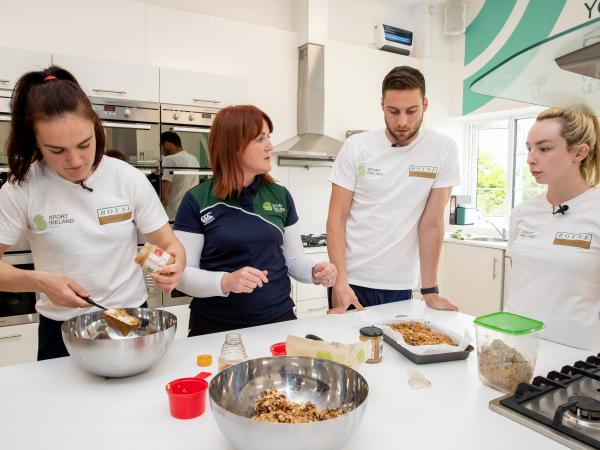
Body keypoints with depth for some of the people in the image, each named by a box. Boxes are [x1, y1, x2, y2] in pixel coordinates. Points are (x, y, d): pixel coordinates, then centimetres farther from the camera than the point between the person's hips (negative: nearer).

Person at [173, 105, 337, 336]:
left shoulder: (280, 195, 1)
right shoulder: (197, 201, -9)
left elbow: (294, 259, 8)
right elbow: (182, 273, -10)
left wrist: (315, 272, -12)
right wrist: (225, 282, -26)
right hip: (217, 329, -3)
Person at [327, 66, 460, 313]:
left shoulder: (443, 149, -6)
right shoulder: (356, 146, -7)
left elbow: (432, 223, -5)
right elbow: (336, 217, -6)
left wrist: (430, 290, -5)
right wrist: (340, 281, -14)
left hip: (400, 285, 1)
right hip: (352, 279, 0)